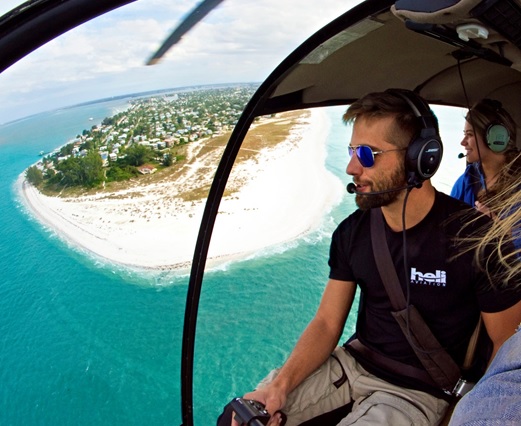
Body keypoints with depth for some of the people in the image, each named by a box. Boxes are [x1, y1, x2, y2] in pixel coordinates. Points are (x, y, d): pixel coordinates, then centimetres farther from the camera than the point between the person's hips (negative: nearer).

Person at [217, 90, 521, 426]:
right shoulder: (353, 231, -5)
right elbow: (327, 322, -2)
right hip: (352, 363, 4)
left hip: (418, 390, -4)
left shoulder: (475, 237, -19)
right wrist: (281, 384, -15)